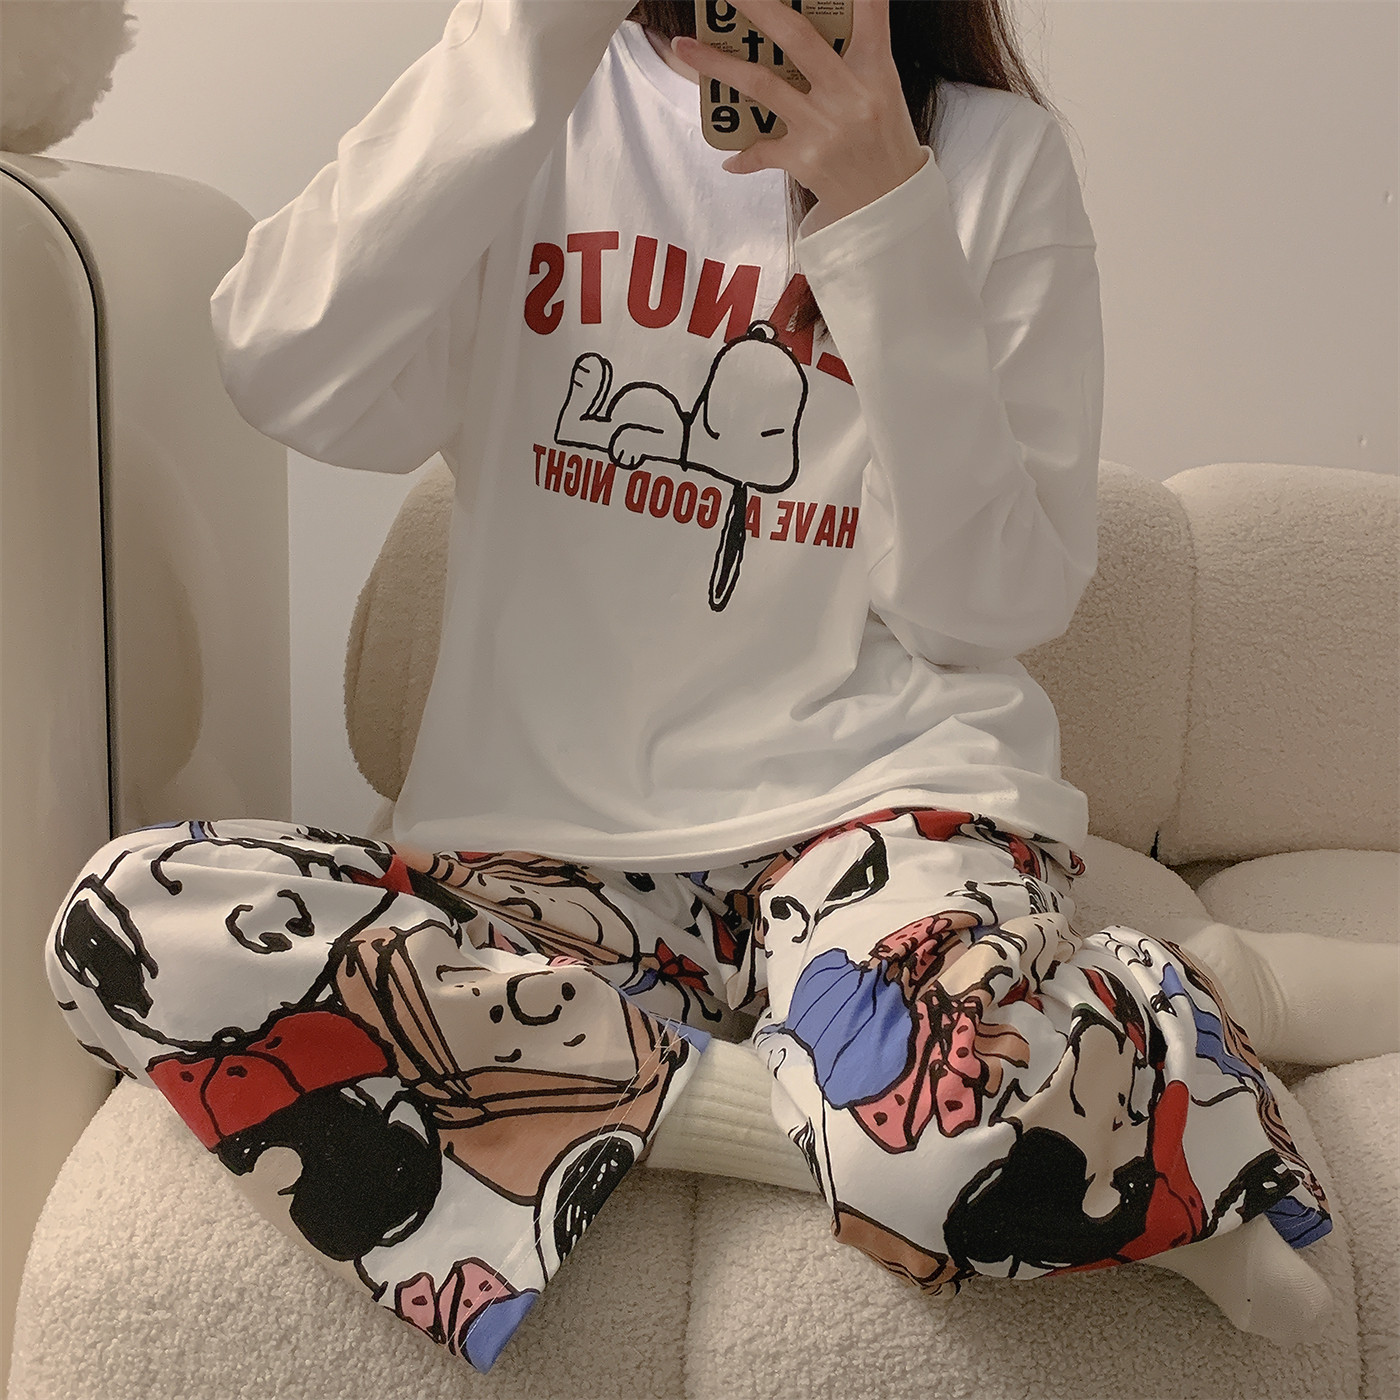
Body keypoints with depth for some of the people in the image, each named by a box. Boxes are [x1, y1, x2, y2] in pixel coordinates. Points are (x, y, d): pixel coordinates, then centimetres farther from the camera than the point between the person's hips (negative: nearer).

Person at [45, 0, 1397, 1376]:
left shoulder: (993, 154, 6)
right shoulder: (549, 115, 9)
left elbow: (992, 605, -3)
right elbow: (297, 387, -10)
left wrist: (884, 218, -11)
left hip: (879, 796, -4)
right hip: (536, 840, 5)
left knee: (965, 1128, -38)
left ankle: (1175, 1003, -2)